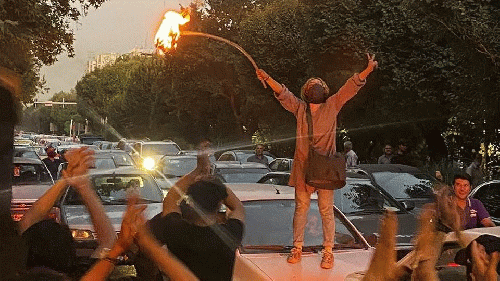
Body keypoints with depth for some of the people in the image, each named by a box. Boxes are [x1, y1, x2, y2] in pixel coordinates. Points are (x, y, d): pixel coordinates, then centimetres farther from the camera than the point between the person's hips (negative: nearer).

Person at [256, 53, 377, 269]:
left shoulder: (332, 106, 6)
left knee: (326, 210, 2)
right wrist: (267, 78, -14)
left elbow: (350, 87, 0)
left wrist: (368, 70, -11)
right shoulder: (299, 108, 9)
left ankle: (328, 251, 10)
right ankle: (297, 248, 20)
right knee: (301, 207, 9)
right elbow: (282, 93, 0)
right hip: (303, 166, 1)